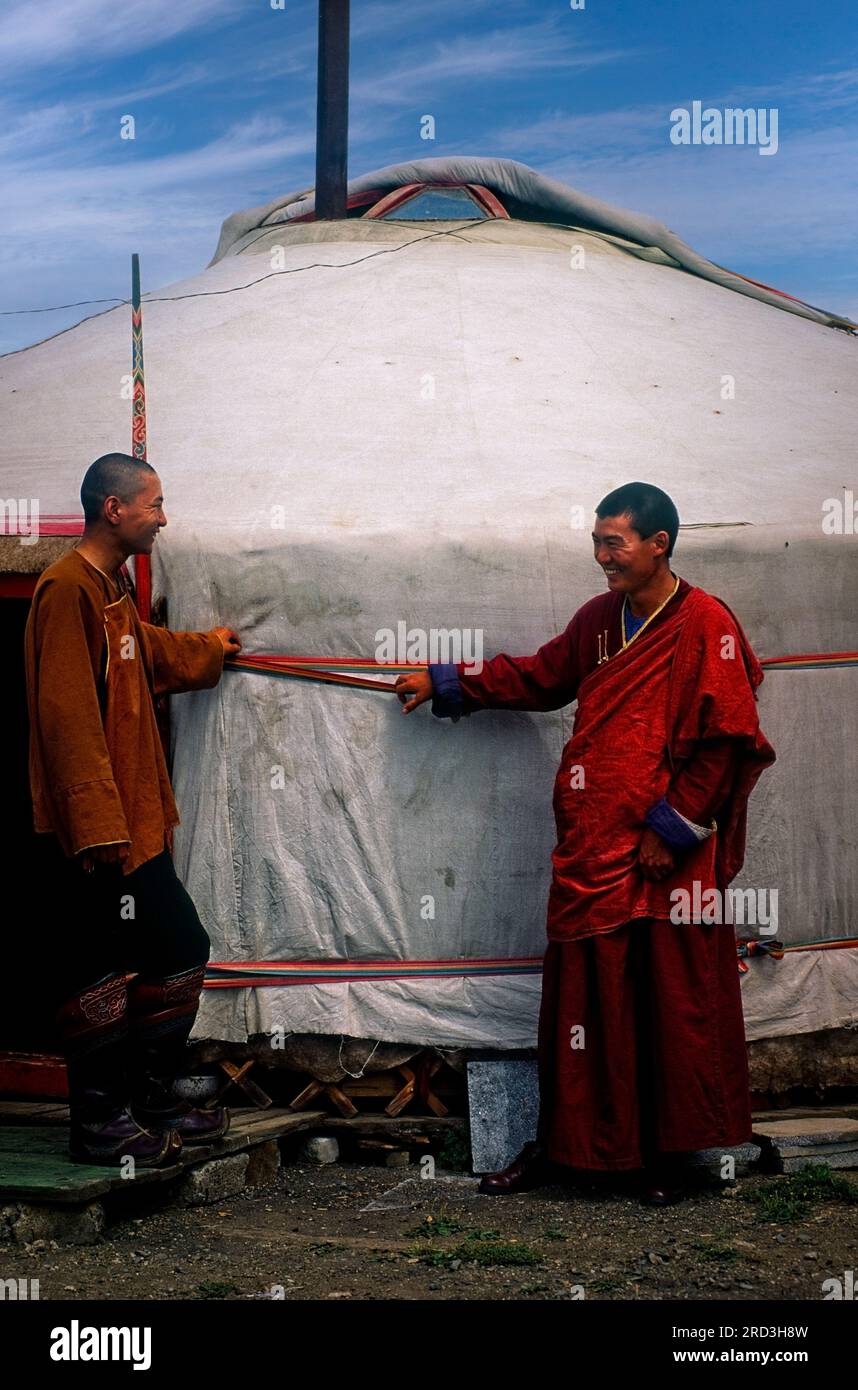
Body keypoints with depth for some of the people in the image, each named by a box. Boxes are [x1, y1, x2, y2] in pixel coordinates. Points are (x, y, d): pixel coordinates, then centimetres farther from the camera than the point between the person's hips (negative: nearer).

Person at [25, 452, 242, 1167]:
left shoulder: (113, 589, 16)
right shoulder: (67, 588, -15)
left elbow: (150, 656, 38)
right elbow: (66, 714, -21)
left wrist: (210, 648, 56)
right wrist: (97, 825, -23)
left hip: (134, 825, 10)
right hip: (93, 833, -10)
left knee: (180, 954, 14)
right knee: (101, 974, -2)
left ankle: (153, 1102, 24)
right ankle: (99, 1126, 8)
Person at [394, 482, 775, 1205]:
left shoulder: (706, 625, -11)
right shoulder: (598, 618, 10)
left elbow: (725, 741, -13)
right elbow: (539, 678, 25)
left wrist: (673, 827, -13)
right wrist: (446, 683, 25)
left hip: (667, 856, -6)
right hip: (591, 848, 6)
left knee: (671, 1006, 4)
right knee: (580, 1001, 10)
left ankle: (663, 1152, 16)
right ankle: (562, 1145, 19)